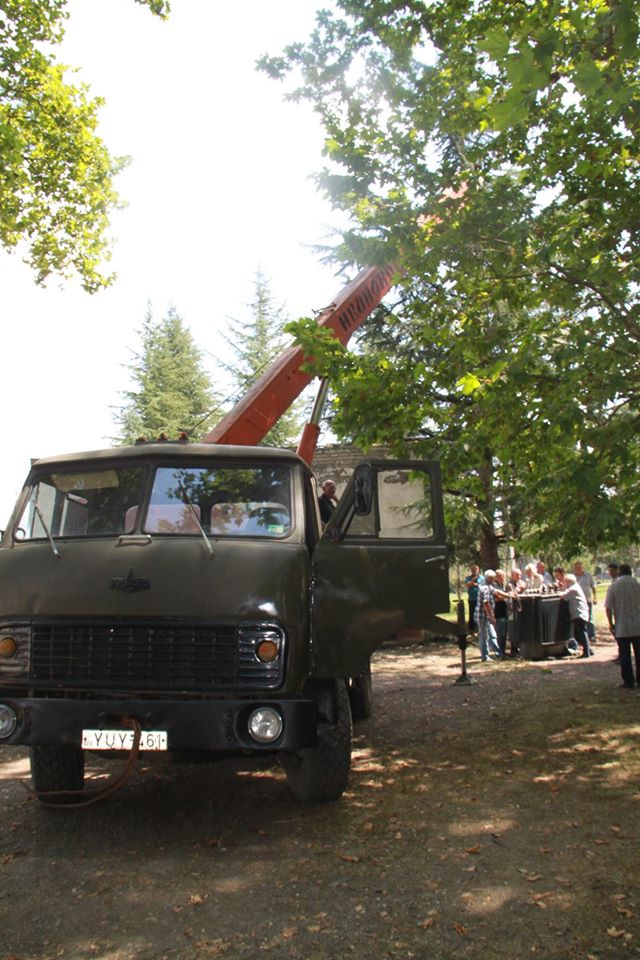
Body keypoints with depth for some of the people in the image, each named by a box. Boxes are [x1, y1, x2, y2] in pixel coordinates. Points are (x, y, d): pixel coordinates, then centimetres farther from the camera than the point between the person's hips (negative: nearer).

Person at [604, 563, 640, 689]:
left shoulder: (613, 586, -4)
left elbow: (608, 607, -7)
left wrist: (611, 623, 3)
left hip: (622, 627, -1)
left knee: (625, 655, 6)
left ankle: (628, 681, 8)